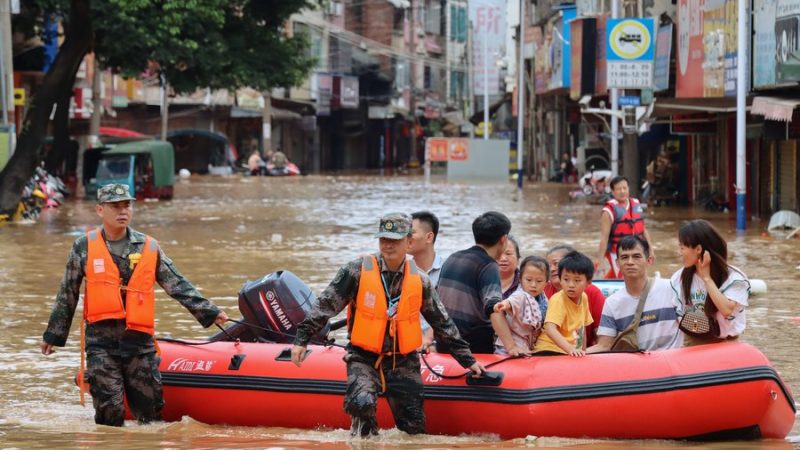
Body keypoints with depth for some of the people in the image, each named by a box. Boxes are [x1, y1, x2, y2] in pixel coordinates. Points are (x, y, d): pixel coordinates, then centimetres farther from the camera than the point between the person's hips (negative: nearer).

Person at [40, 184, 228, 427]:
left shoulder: (149, 247, 8)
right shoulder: (84, 247, 5)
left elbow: (178, 286, 10)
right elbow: (67, 295, 13)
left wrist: (209, 312, 4)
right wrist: (53, 335, 16)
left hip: (140, 342, 1)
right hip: (101, 343, -1)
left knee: (150, 411, 3)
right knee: (110, 408, -9)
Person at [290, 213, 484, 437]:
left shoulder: (419, 281, 3)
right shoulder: (358, 271, -6)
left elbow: (443, 324, 11)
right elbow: (325, 306, -3)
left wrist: (468, 360, 12)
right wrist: (302, 339, -9)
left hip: (403, 362, 3)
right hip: (364, 358, -3)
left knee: (414, 427, -5)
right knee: (362, 403, -30)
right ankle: (363, 435, 5)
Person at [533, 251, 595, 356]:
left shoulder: (583, 298, 6)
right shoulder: (557, 300, -15)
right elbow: (550, 329, -29)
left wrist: (583, 351, 16)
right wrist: (570, 349, -39)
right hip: (550, 352, -7)